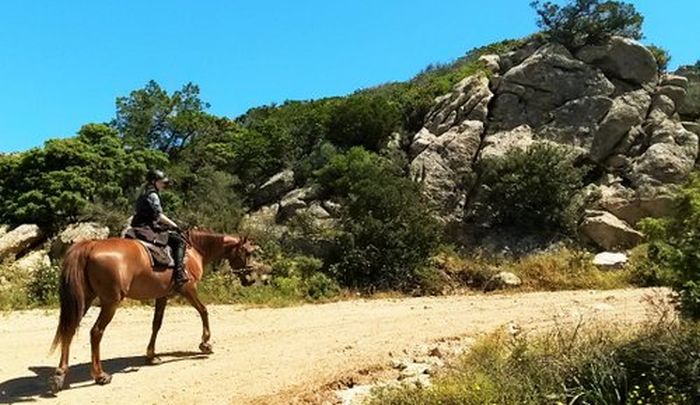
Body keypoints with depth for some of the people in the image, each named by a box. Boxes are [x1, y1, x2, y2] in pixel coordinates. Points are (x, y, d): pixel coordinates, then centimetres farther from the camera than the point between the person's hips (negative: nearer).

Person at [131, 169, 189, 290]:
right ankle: (179, 274, -24)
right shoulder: (153, 195, -9)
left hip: (139, 229, 10)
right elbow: (159, 215, -18)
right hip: (147, 230, -10)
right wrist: (173, 224, -10)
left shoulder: (143, 194, 20)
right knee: (179, 241, -13)